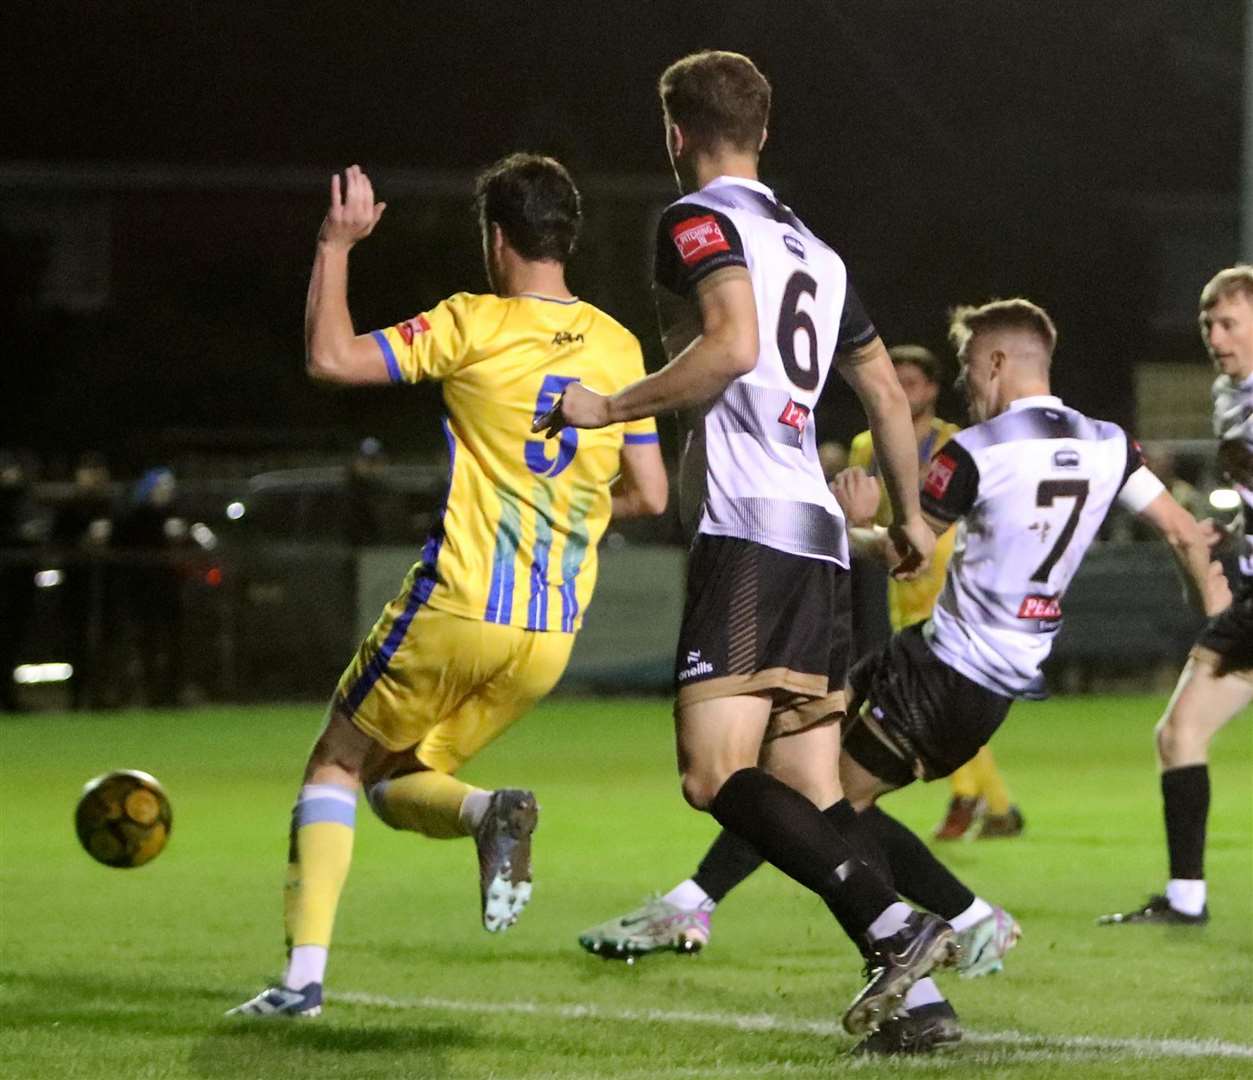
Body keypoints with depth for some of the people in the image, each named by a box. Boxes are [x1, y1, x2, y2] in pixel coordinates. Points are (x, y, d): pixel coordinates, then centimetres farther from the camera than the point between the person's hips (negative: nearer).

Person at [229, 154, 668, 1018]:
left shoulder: (476, 326, -9)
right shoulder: (618, 347, 7)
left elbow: (332, 358, -13)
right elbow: (649, 495, 11)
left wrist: (336, 247, -3)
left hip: (457, 609, -5)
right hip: (551, 638, 5)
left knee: (337, 766, 12)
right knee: (398, 786, 20)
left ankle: (305, 974, -2)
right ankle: (492, 815, -14)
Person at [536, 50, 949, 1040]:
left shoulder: (699, 221, -1)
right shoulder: (814, 251, 23)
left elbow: (733, 345, -19)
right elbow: (886, 392, 29)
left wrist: (608, 407, -11)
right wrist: (909, 517, 42)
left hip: (748, 530, -8)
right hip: (819, 538, 8)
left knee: (716, 775, -15)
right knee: (811, 799, 5)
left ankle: (894, 926, -29)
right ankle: (914, 991, -8)